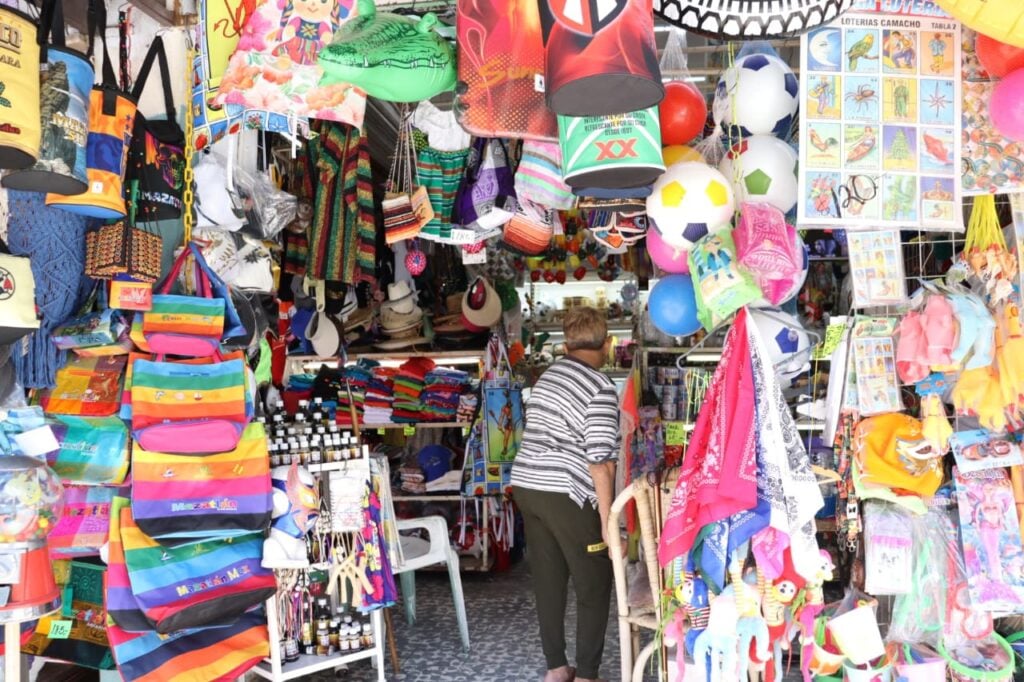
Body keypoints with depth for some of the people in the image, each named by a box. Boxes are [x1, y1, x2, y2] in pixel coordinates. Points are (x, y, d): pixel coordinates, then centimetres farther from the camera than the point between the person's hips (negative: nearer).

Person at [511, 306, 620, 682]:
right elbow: (600, 461, -17)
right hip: (565, 495, -8)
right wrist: (608, 521, -13)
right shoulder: (600, 387, -12)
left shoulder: (549, 375, 12)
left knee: (548, 581, 15)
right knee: (594, 587, 7)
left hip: (526, 486, 8)